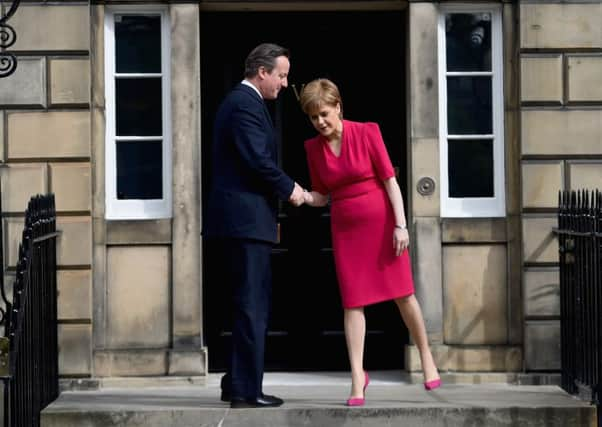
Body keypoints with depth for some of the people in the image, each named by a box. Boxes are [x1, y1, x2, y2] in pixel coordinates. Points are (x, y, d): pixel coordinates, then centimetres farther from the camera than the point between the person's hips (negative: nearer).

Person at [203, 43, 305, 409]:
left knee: (252, 305, 15)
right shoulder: (246, 104, -13)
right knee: (252, 306, -7)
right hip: (246, 220, -11)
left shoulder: (239, 101, 20)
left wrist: (283, 187, 13)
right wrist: (289, 188, -7)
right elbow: (258, 160, -20)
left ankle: (236, 383, 21)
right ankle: (246, 390, -3)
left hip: (240, 220, 11)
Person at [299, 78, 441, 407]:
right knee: (352, 302, -2)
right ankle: (358, 379, 1)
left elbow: (390, 180, -7)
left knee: (402, 294, 2)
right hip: (345, 229, 3)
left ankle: (426, 357, 23)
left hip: (380, 222, -3)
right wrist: (301, 196, -12)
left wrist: (400, 225, -13)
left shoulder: (367, 132, -7)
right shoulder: (313, 147, 4)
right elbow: (321, 196, 10)